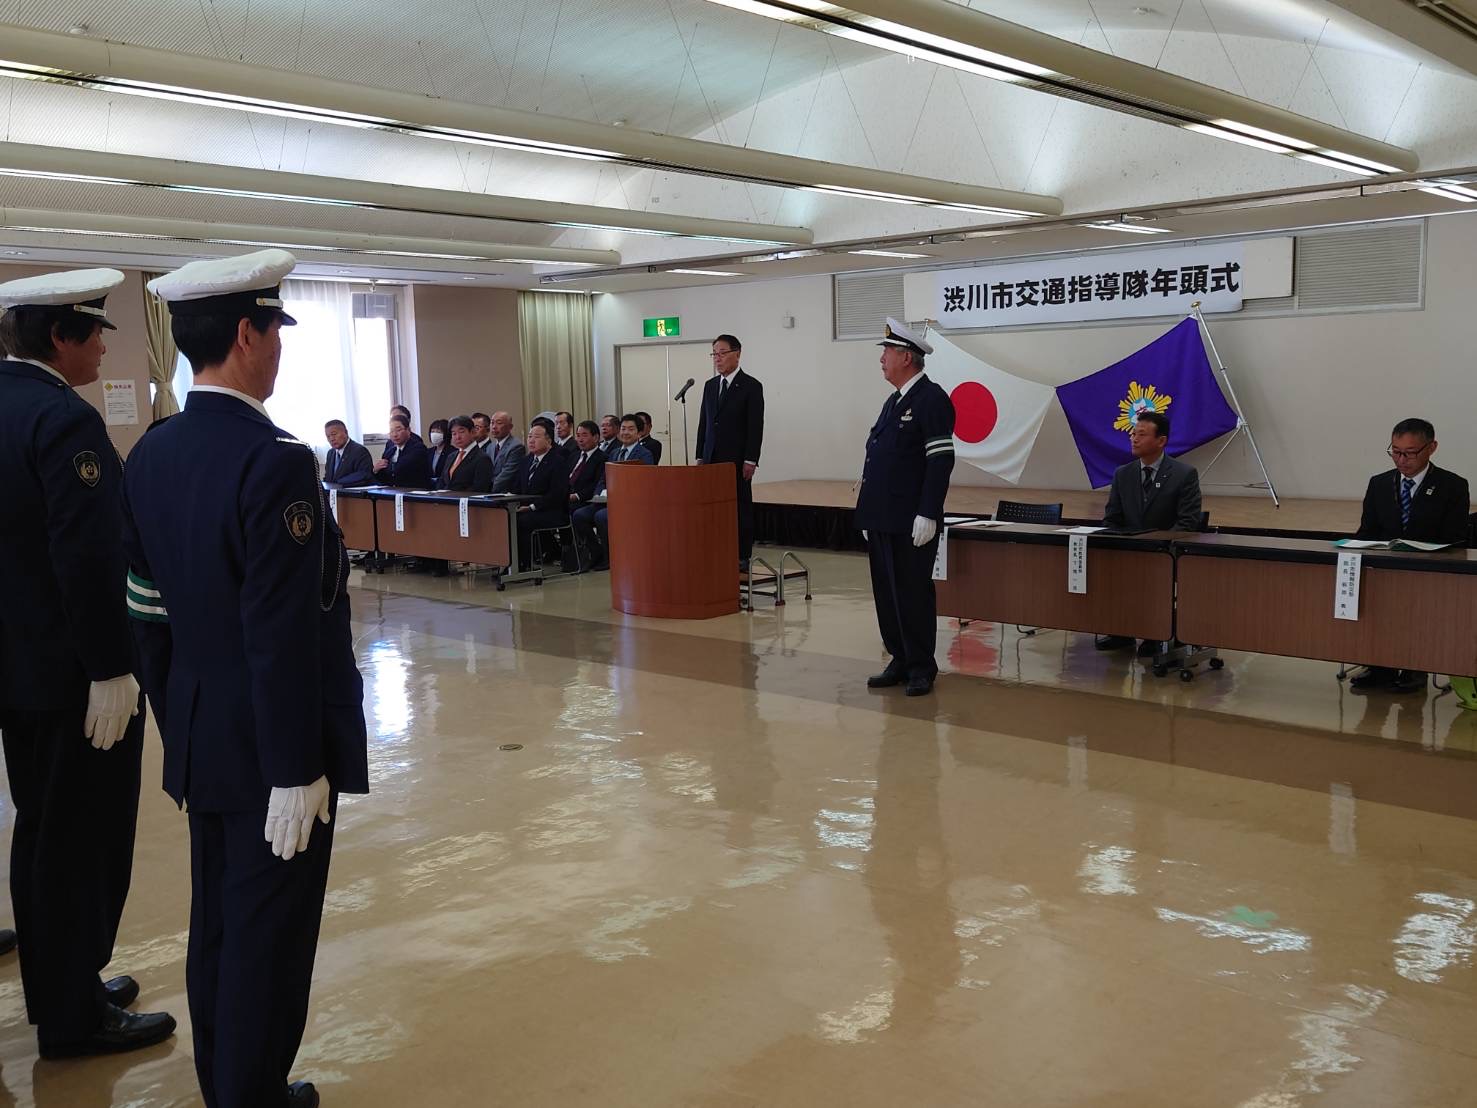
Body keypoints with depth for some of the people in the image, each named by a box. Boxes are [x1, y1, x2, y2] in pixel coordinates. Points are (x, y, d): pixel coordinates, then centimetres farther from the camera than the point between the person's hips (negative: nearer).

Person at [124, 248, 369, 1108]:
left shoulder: (152, 455, 3)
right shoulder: (275, 462, -22)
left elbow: (150, 612, 8)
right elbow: (282, 636, -23)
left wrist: (178, 728, 17)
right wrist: (296, 768, -17)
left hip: (199, 738, 8)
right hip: (270, 742, -8)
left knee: (217, 922, 19)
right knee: (270, 932, 6)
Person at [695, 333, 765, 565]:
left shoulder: (751, 386, -5)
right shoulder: (710, 385, 13)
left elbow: (756, 427, -9)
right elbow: (703, 423, 15)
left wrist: (750, 461, -14)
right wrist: (700, 456, 10)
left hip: (737, 460, -5)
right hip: (712, 459, 5)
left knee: (741, 508, 0)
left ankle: (742, 557, 6)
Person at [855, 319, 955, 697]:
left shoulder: (932, 399, -10)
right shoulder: (894, 401, 17)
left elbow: (941, 461, -16)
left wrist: (927, 516, -20)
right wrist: (869, 514, 18)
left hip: (911, 523, -8)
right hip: (883, 520, 8)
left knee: (913, 594, -1)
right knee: (887, 594, 11)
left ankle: (922, 669, 10)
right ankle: (900, 661, 22)